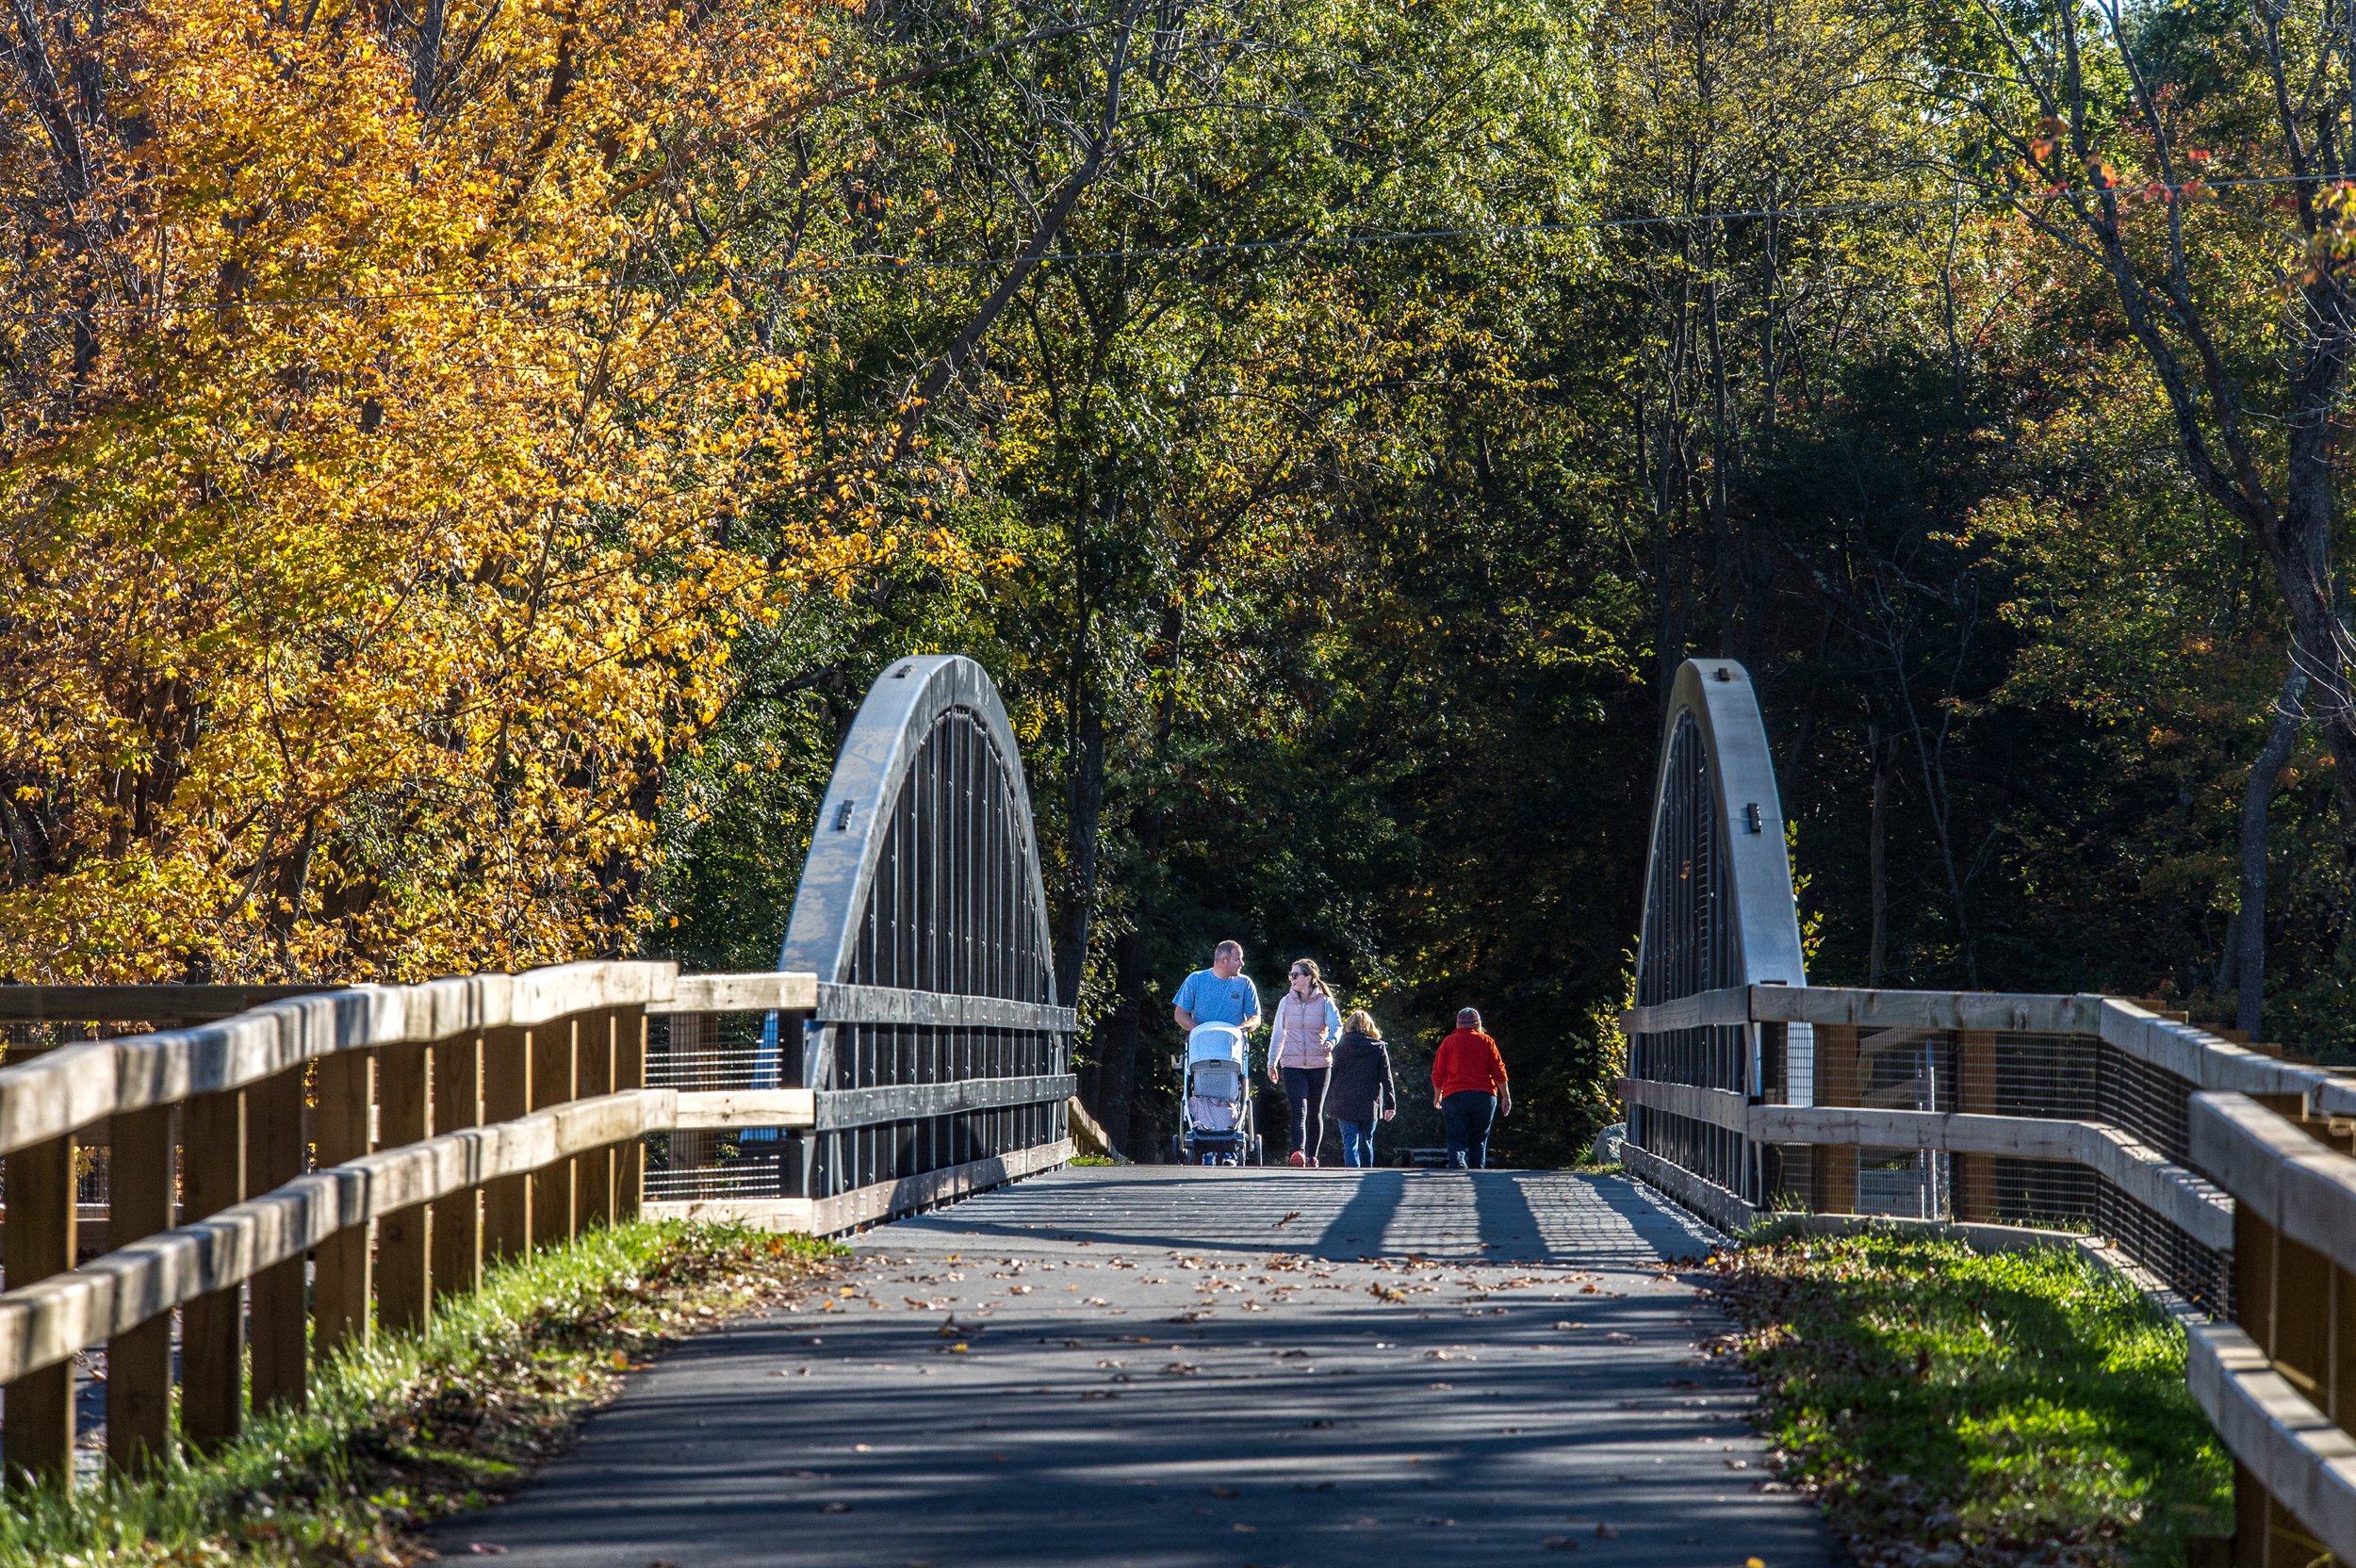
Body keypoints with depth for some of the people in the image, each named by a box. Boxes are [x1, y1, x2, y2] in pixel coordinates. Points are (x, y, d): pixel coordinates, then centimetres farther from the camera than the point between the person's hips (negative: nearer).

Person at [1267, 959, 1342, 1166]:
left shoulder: (1324, 1002, 1)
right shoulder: (1286, 1002, 8)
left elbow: (1336, 1025, -12)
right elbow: (1278, 1033, 15)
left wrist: (1331, 1041, -34)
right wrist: (1272, 1062, 16)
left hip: (1319, 1064, 0)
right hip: (1292, 1064, 0)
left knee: (1315, 1112, 9)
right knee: (1299, 1110, -15)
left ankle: (1312, 1156, 17)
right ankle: (1298, 1151, -30)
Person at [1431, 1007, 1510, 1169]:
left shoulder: (1448, 1042, 6)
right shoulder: (1486, 1041, 7)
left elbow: (1438, 1073, 7)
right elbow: (1498, 1071, 2)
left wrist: (1437, 1096, 22)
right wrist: (1506, 1097, 7)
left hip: (1454, 1096, -1)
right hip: (1485, 1096, 1)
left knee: (1456, 1139, -2)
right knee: (1479, 1140, 11)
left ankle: (1457, 1164, -29)